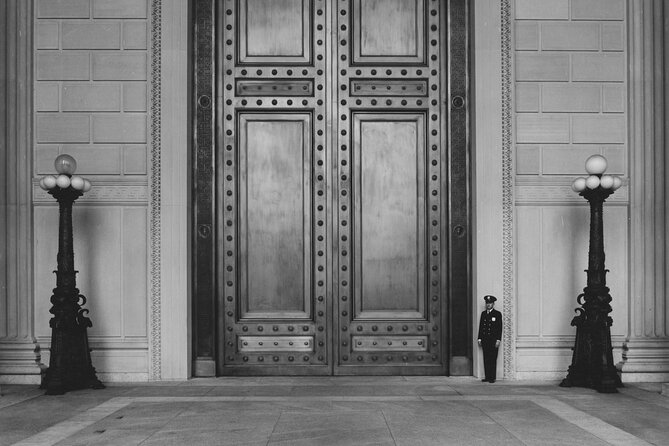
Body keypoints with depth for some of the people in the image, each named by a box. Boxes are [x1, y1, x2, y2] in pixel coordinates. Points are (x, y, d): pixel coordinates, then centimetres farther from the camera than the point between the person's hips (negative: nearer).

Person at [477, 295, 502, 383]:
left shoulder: (497, 314, 1)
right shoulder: (483, 313, 14)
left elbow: (499, 328, -3)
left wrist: (498, 340, -9)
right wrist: (480, 339, 9)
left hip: (493, 340, -4)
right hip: (485, 340, 4)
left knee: (493, 359, -5)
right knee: (486, 359, 4)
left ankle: (492, 377, -1)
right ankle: (487, 376, 7)